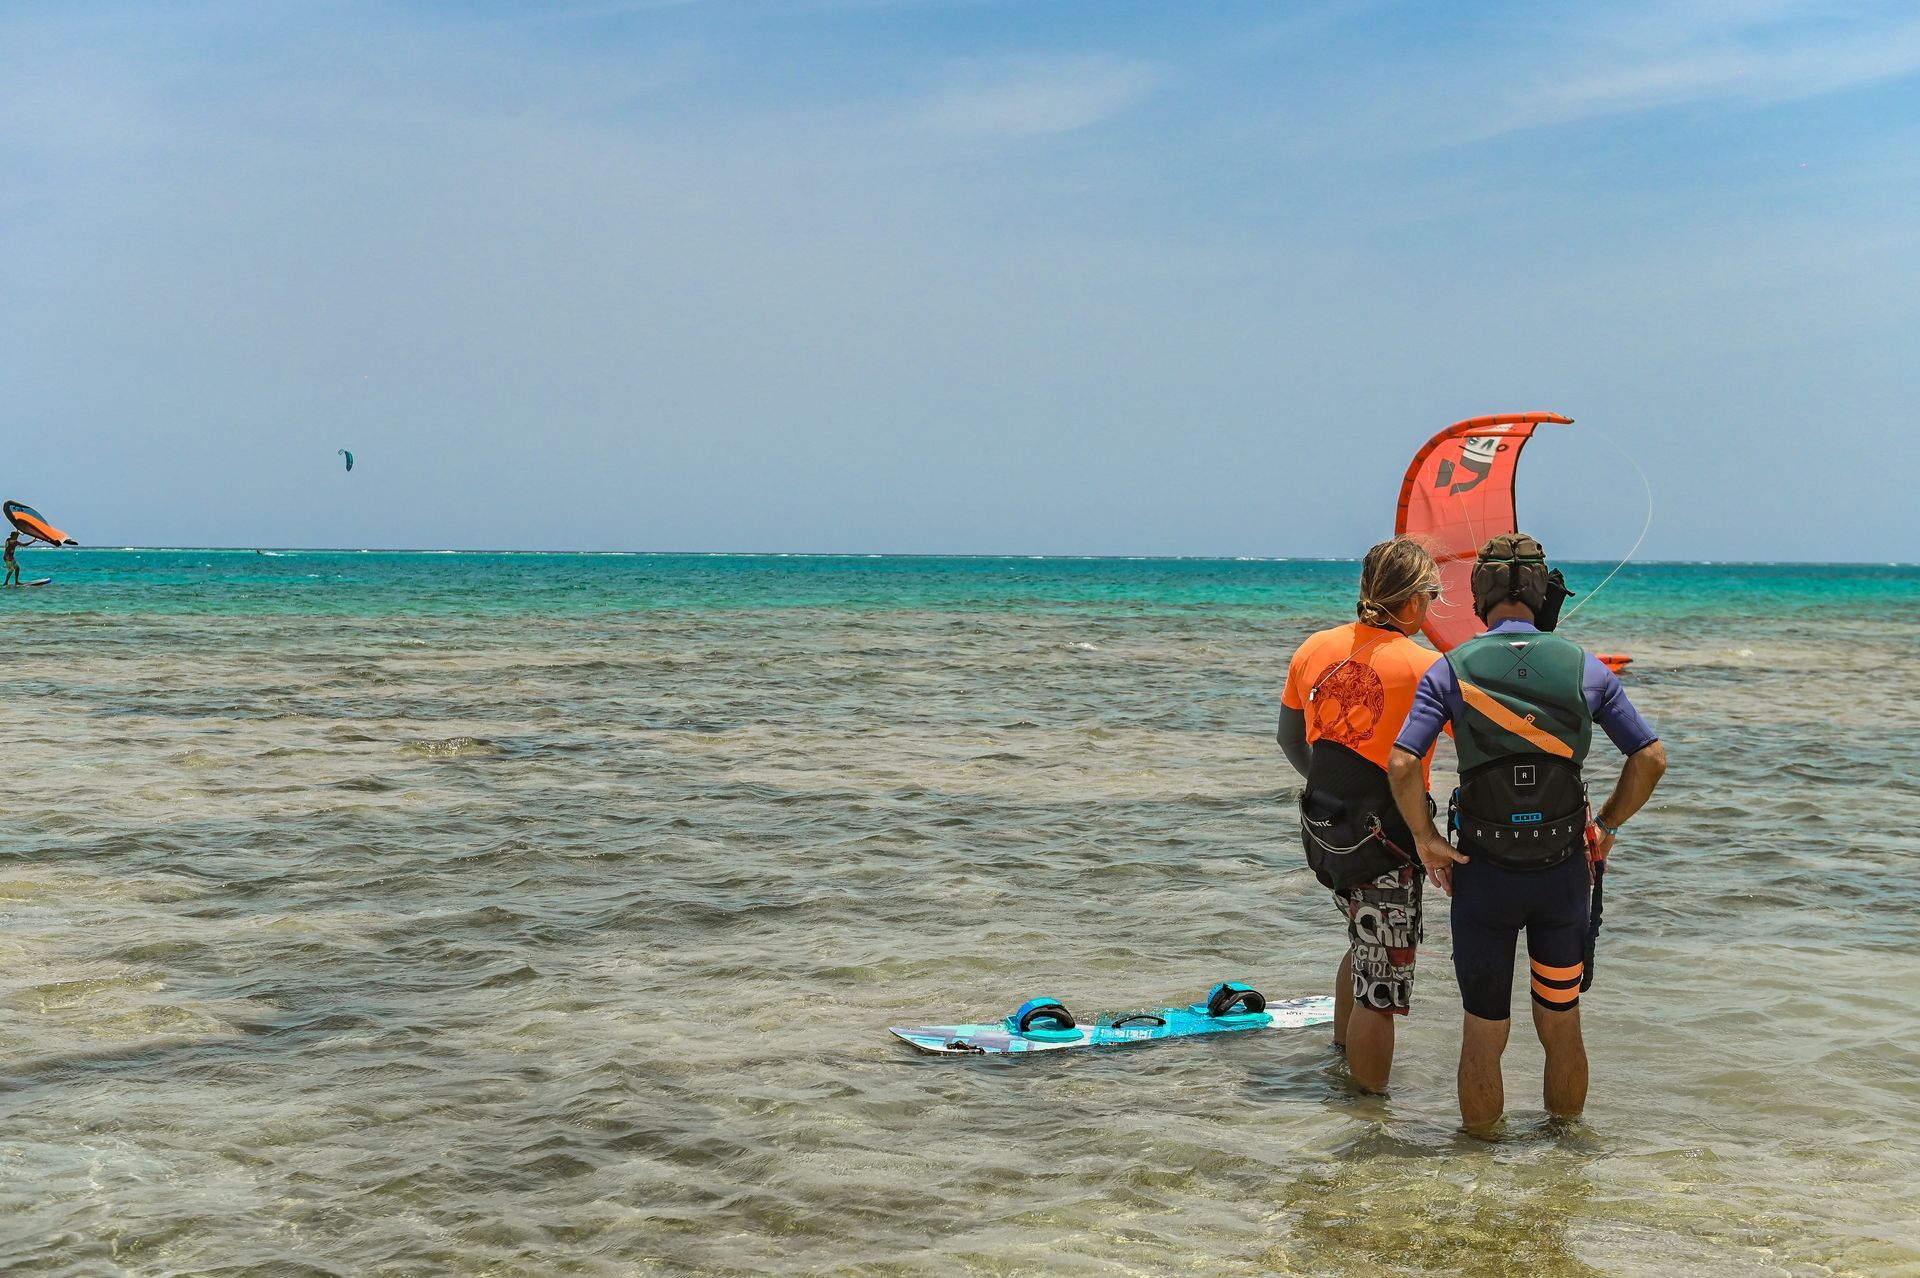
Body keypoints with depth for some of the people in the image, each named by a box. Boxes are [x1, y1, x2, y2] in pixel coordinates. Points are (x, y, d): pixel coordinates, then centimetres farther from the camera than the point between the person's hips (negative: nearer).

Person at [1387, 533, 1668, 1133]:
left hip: (1483, 872, -1)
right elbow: (1650, 757, -1)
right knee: (1562, 1025, 16)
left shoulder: (1453, 669, -6)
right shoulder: (1583, 666, 0)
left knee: (1484, 1033, 10)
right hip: (1564, 869, 2)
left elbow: (1402, 763, -17)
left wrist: (1426, 839, -4)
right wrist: (1606, 824, 11)